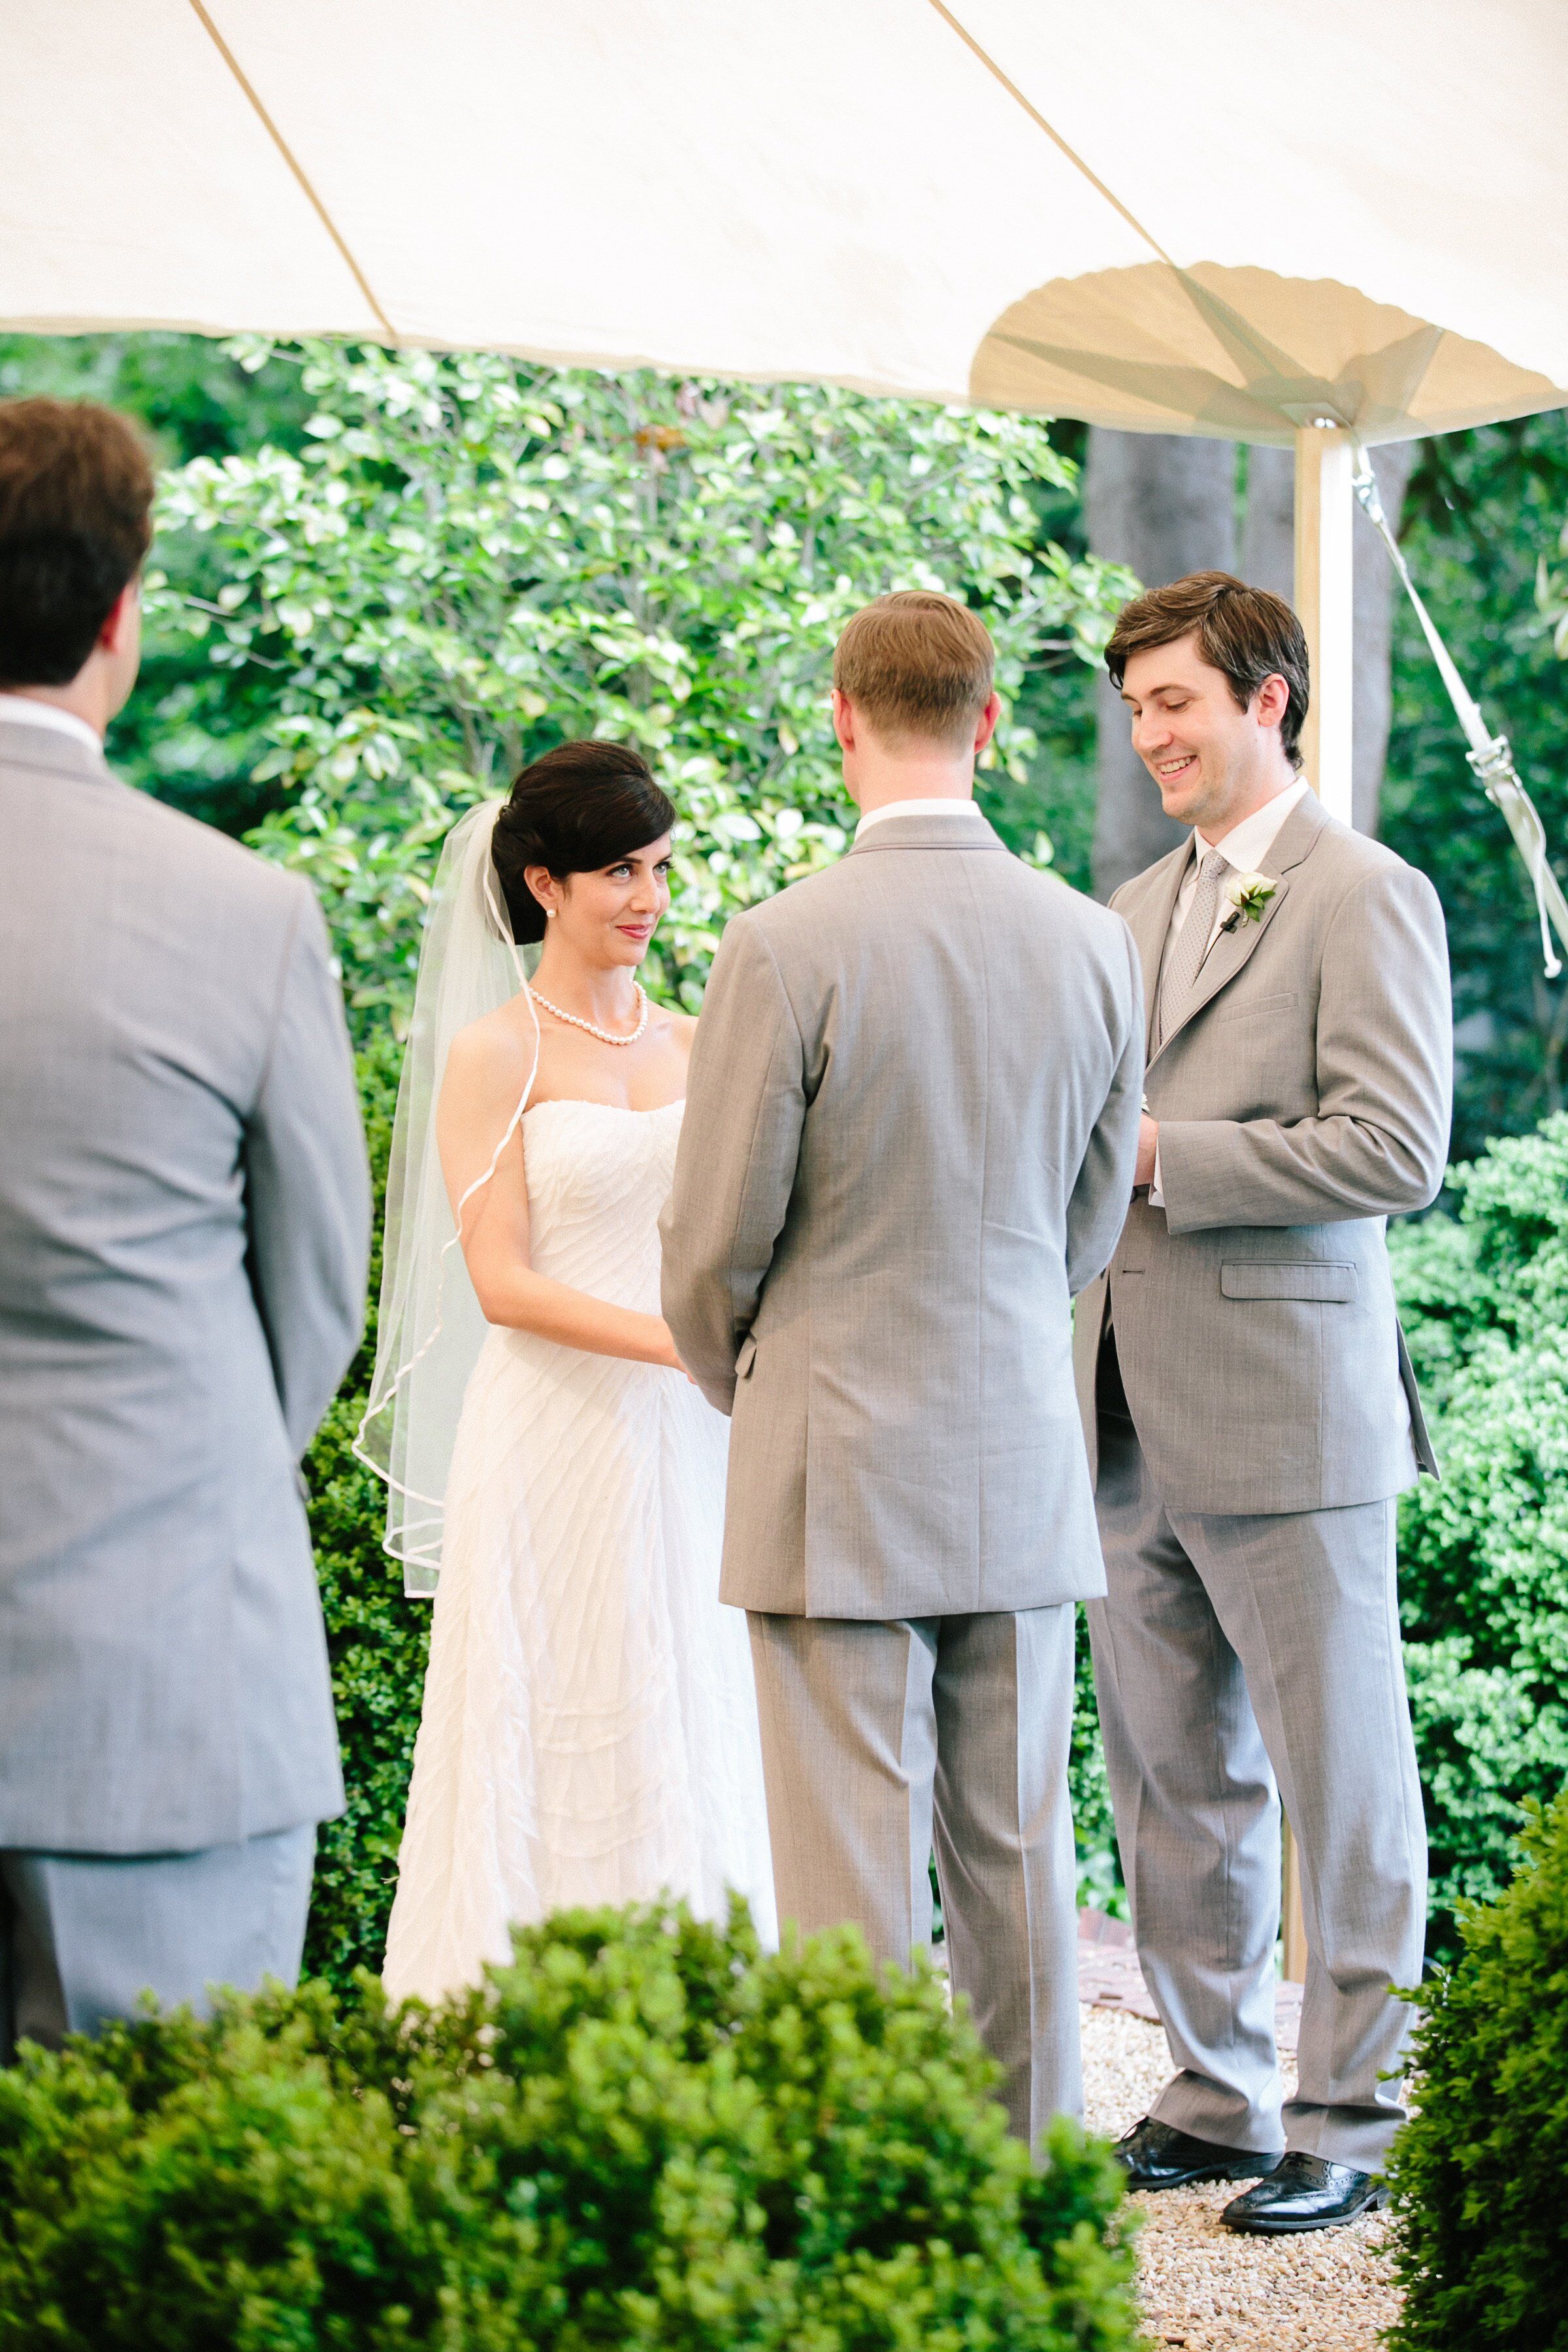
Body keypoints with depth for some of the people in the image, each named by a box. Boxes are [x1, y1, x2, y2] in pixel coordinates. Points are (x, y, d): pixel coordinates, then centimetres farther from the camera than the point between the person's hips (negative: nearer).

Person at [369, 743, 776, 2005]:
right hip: (556, 1435, -5)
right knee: (554, 1744, -2)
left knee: (687, 1738, 6)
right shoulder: (493, 1056, -4)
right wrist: (686, 1344, -20)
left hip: (689, 1441, 5)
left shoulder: (694, 1042, 12)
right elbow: (501, 1282, -11)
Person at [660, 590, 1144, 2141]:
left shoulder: (785, 949, -14)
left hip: (840, 1480, -5)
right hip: (1026, 1467, 5)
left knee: (854, 1882, 0)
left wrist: (734, 1378, 14)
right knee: (1016, 1858, 11)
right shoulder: (1093, 942, 1)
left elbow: (716, 1239, -7)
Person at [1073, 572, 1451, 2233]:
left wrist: (1159, 1156, -17)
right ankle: (1218, 2098, 23)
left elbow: (1397, 1152, -16)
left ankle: (1349, 2122, 9)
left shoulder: (1364, 898, -6)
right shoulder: (1136, 909, 18)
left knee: (1344, 1797, 1)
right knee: (1171, 1789, 12)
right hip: (1134, 1425, 8)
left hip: (1287, 1416, -8)